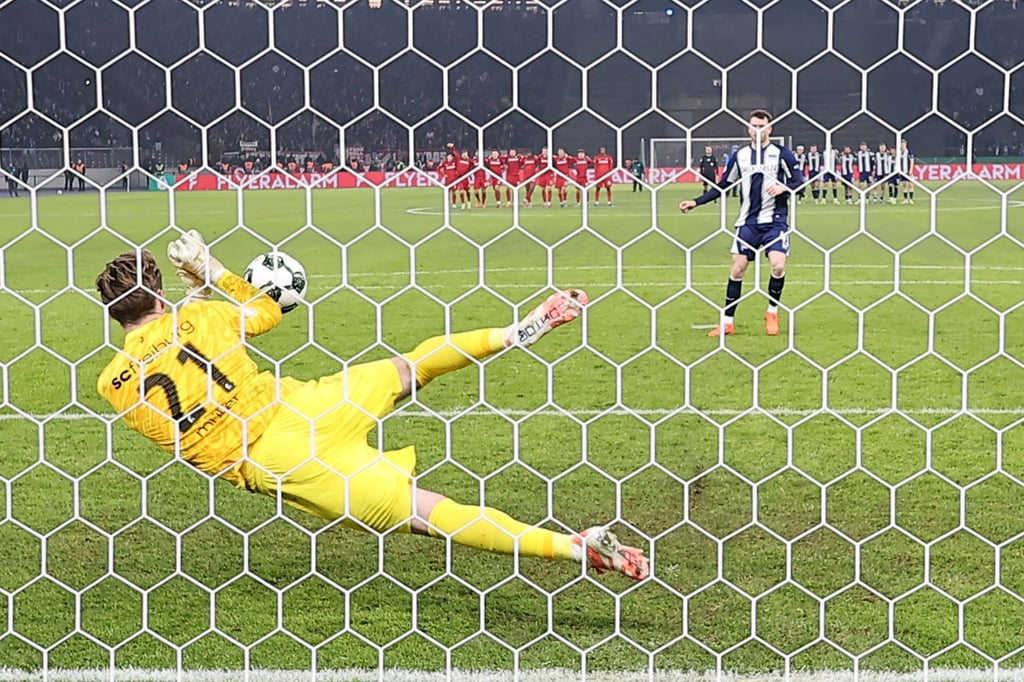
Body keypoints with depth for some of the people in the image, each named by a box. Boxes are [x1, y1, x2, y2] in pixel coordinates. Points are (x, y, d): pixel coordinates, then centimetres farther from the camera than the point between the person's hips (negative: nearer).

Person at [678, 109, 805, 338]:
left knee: (778, 265, -17)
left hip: (775, 221, -3)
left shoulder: (782, 154, -2)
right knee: (738, 268, -1)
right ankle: (727, 321, 8)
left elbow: (799, 182, -3)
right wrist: (696, 202, 7)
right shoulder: (740, 156, 8)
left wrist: (784, 188, -24)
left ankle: (772, 313, 8)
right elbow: (722, 186, 14)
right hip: (748, 222, 3)